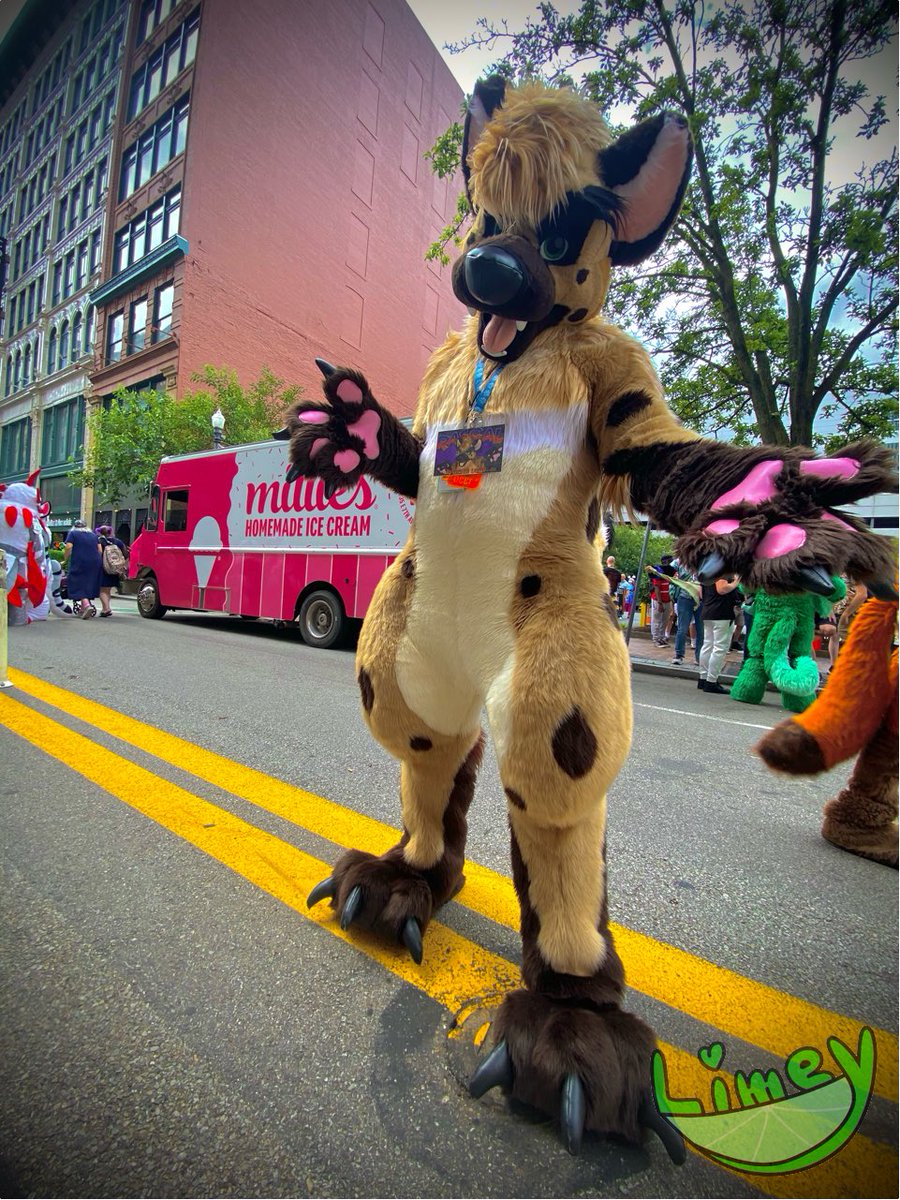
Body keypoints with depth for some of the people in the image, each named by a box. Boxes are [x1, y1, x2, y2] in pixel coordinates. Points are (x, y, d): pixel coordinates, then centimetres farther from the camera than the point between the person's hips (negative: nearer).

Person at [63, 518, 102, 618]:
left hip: (79, 562, -4)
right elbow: (100, 550, 11)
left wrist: (66, 560, 2)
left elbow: (68, 547, -7)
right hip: (94, 563, 4)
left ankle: (86, 605, -24)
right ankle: (84, 605, 20)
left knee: (78, 584, -4)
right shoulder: (93, 534, 20)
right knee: (90, 583, 13)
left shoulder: (72, 533, 8)